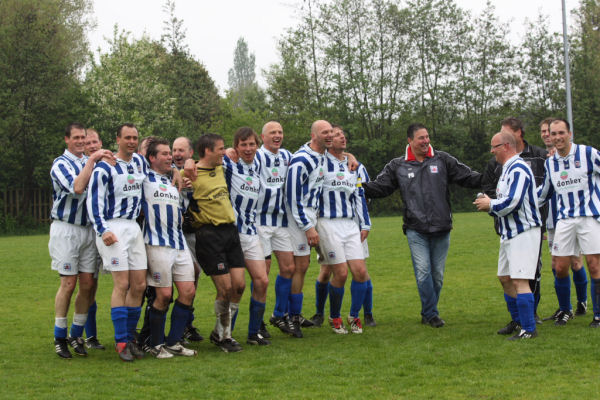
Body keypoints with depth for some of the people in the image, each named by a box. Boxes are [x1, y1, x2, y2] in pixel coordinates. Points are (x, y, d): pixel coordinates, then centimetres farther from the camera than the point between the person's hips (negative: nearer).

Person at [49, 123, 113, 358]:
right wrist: (92, 160, -21)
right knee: (68, 284, -6)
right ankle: (60, 337, 4)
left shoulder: (92, 162, 15)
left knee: (88, 284, 2)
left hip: (89, 228, 5)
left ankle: (76, 334, 13)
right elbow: (77, 187, -22)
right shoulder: (60, 164, -5)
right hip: (66, 230, -5)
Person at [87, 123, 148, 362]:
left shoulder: (139, 162, 11)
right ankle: (121, 342, -8)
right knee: (122, 283, -12)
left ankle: (130, 337, 12)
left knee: (139, 285, 3)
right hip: (113, 229, -7)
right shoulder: (105, 167, -8)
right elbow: (94, 201, -10)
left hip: (134, 227, 7)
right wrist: (102, 230, -18)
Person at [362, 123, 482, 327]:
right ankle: (431, 314, -1)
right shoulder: (398, 166, 6)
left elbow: (469, 177, 6)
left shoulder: (442, 160, 6)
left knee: (438, 273, 6)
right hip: (416, 230, -1)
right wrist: (360, 185, -10)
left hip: (441, 228, 2)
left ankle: (428, 314, 20)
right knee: (423, 272, -10)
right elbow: (379, 187, 6)